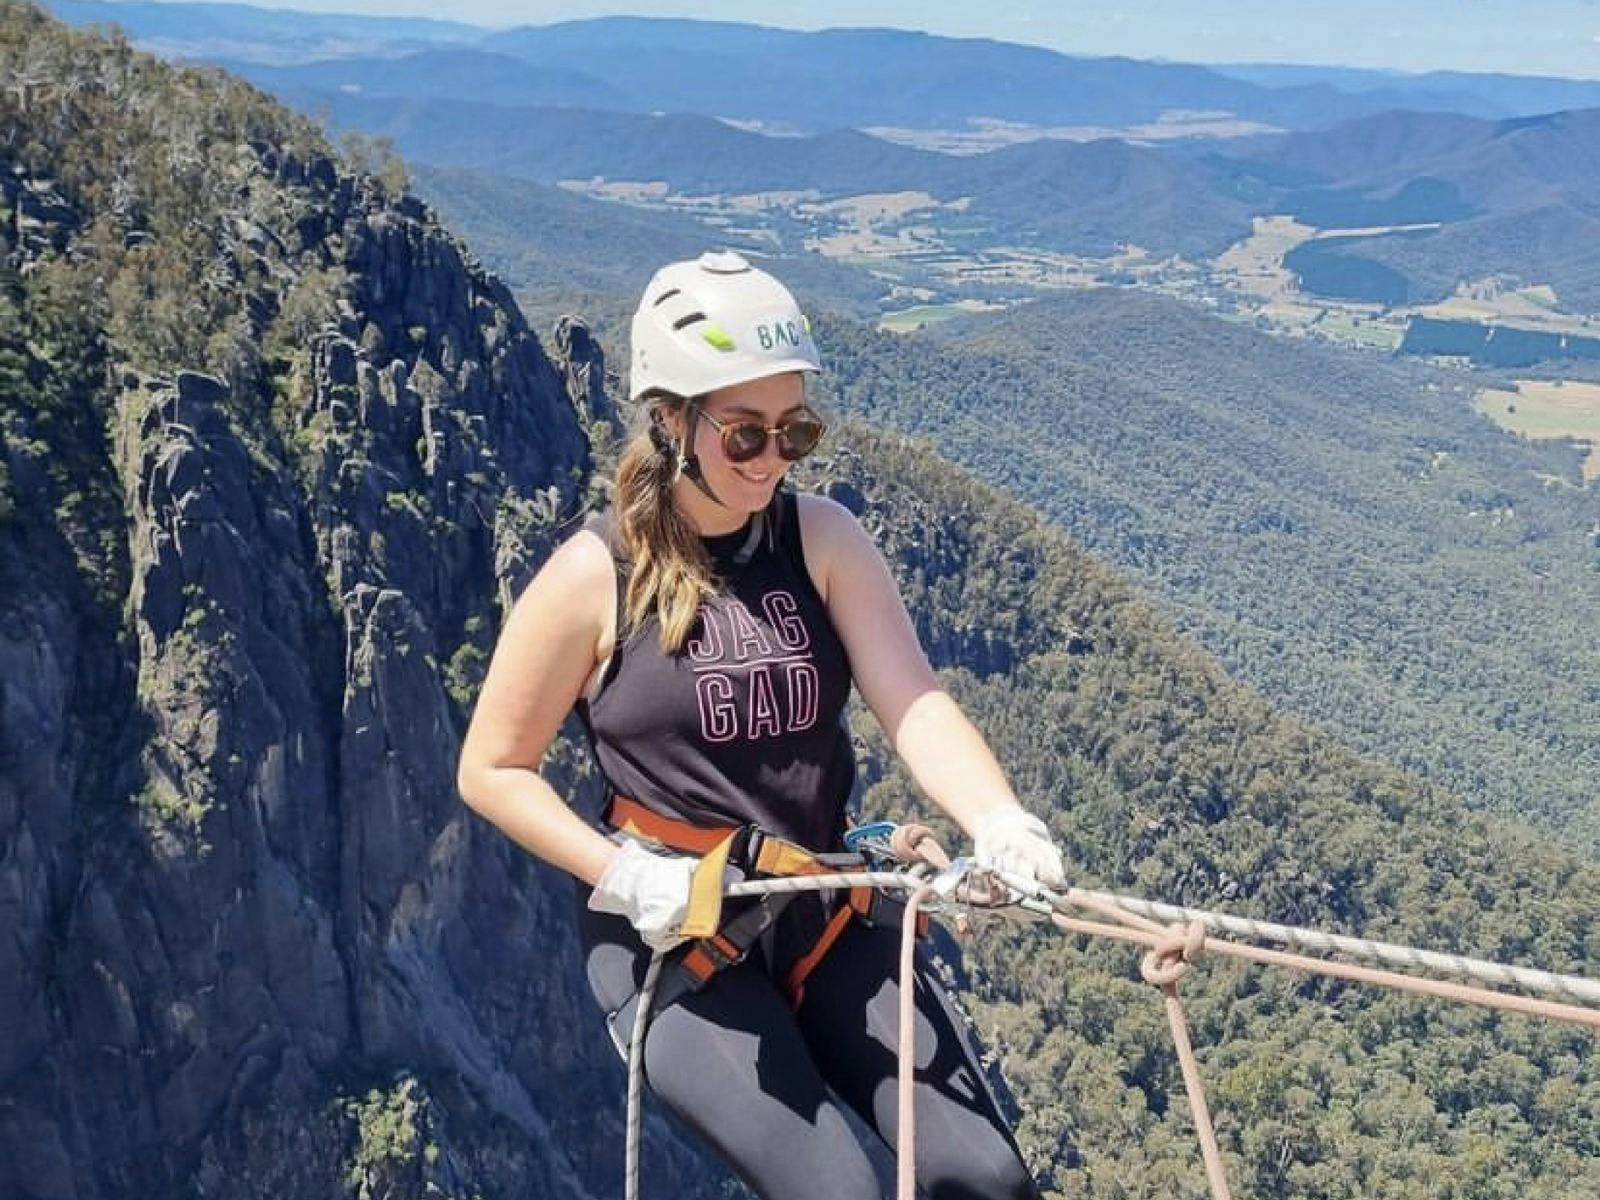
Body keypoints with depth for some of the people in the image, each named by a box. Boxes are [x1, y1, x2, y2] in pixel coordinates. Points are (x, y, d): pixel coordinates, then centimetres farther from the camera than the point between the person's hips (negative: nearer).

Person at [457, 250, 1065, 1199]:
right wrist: (627, 874, -16)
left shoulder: (823, 539, -2)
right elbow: (493, 770, -3)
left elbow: (914, 701, -16)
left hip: (827, 917, 3)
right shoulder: (595, 574, -10)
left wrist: (1001, 825, -34)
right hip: (669, 935, -3)